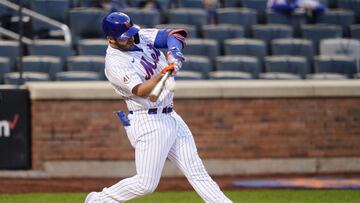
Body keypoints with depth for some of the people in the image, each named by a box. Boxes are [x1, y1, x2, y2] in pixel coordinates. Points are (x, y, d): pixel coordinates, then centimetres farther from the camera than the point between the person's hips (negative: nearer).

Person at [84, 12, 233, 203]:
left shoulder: (140, 36, 4)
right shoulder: (115, 64, -19)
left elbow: (175, 34, 3)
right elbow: (141, 91, -31)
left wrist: (174, 51, -17)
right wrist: (161, 74, -47)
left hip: (171, 117, 8)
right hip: (149, 124, -8)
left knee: (196, 171, 8)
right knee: (146, 184, -6)